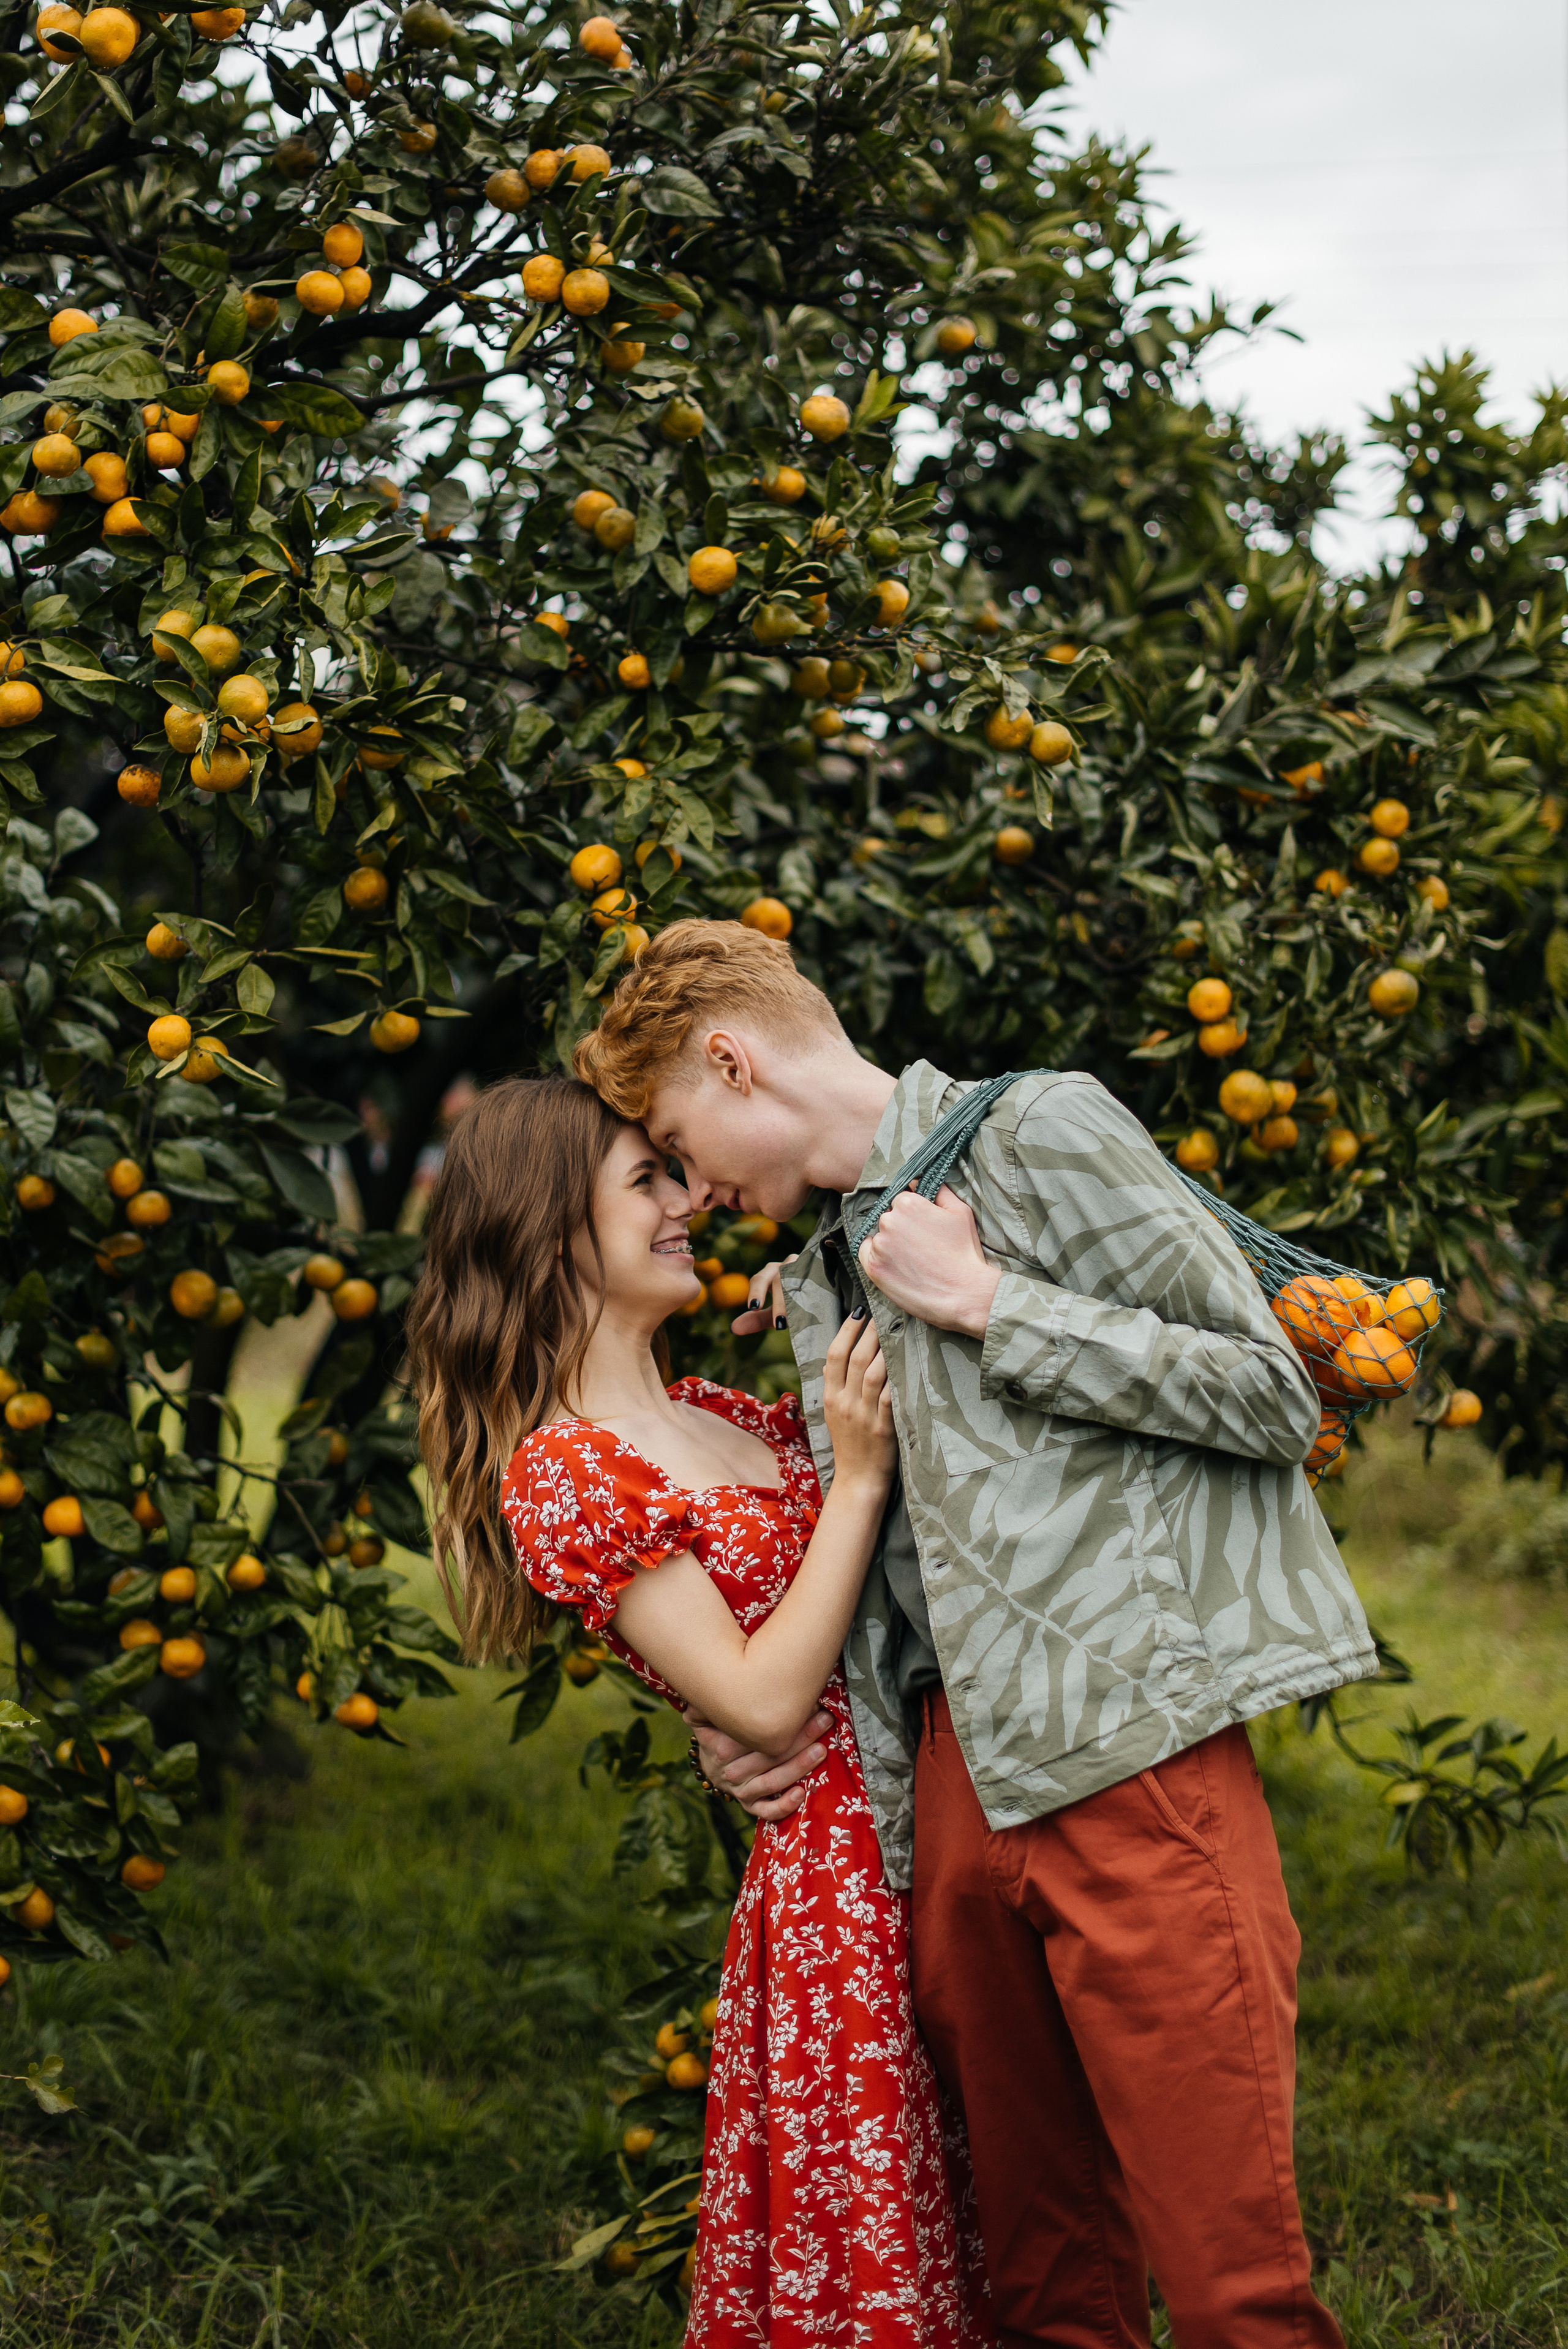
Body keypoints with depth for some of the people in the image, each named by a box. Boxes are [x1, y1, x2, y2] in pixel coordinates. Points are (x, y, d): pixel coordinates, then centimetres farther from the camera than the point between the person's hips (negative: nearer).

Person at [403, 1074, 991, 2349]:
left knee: (984, 2230, 13)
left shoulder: (712, 1414, 13)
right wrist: (856, 1479, -16)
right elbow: (763, 1700, -16)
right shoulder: (566, 1472, -11)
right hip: (835, 1867, -7)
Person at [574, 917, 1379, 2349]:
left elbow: (1276, 1395, -8)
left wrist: (987, 1300, -8)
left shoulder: (1038, 1133, -1)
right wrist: (782, 1734, 6)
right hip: (962, 1786, 7)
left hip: (1134, 1761, -7)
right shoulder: (824, 1283, 23)